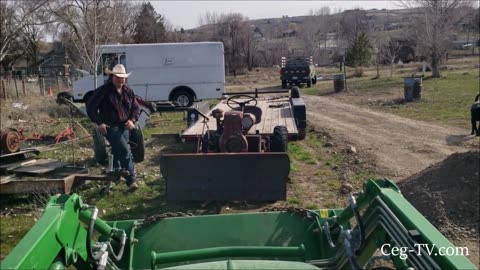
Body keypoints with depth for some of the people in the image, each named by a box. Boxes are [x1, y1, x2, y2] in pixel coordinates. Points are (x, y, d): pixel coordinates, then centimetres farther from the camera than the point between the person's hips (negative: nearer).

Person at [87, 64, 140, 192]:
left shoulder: (128, 91, 10)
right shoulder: (103, 91, -6)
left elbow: (135, 108, 17)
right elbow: (90, 107, -3)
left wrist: (132, 120, -2)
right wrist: (99, 122, -12)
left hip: (124, 127, 6)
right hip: (110, 127, -6)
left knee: (118, 152, 11)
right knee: (126, 152, -18)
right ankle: (131, 181, -16)